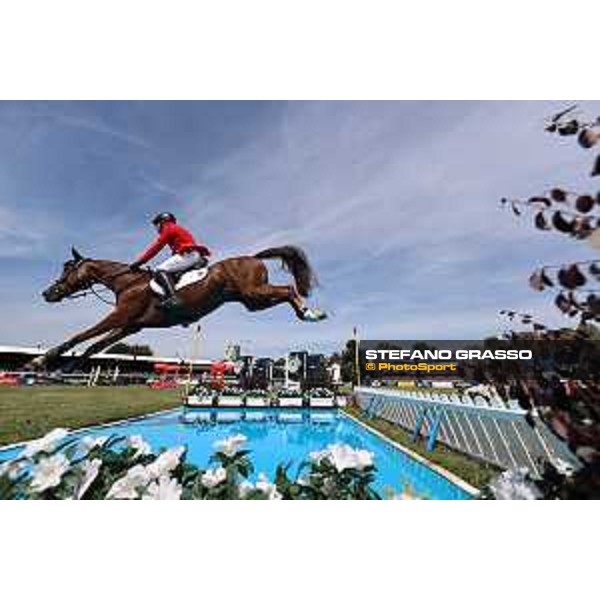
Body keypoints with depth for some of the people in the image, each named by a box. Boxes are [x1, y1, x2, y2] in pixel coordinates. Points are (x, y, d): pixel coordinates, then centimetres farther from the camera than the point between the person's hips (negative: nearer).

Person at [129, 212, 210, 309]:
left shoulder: (169, 228, 6)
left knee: (161, 270, -18)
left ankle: (172, 298, -36)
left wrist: (139, 262, 1)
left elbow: (155, 247, -1)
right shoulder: (178, 230, 34)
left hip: (188, 254, -10)